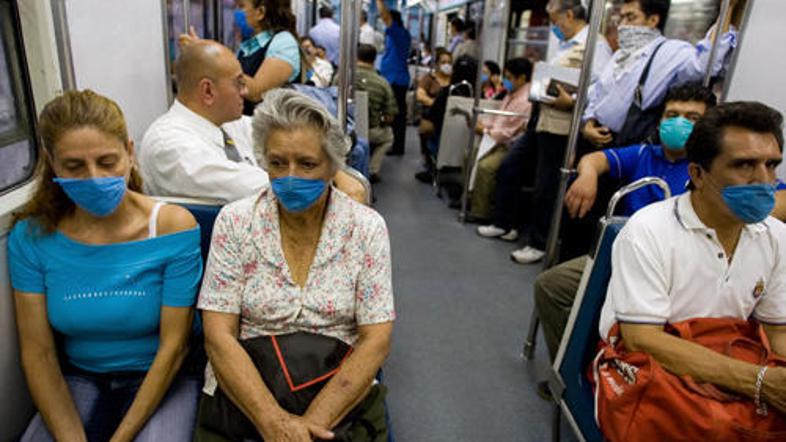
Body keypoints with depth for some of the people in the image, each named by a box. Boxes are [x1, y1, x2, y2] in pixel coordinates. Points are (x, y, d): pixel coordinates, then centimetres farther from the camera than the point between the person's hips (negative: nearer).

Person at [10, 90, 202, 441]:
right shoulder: (32, 236, -7)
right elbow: (37, 353, -6)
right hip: (79, 378, 3)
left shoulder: (173, 227, -17)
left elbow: (173, 346, -14)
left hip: (159, 379, -2)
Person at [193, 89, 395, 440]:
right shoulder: (234, 222, -2)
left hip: (343, 396, 0)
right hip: (243, 395, 1)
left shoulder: (366, 228, -4)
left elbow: (376, 341, -6)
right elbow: (218, 336, -6)